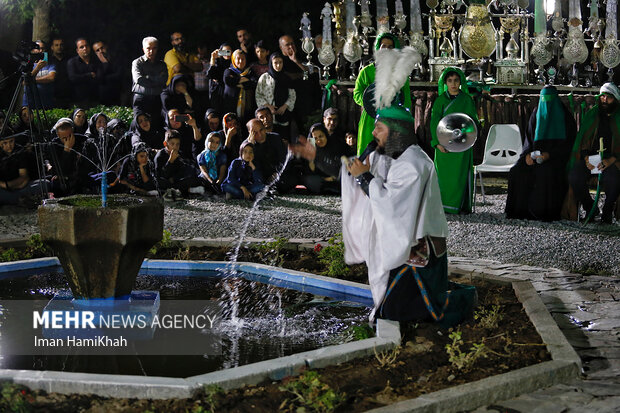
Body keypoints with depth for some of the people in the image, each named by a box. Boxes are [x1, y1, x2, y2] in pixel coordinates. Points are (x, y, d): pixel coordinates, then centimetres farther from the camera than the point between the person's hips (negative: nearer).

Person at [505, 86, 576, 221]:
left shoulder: (565, 116, 0)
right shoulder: (536, 115, 13)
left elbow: (568, 141, -5)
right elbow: (529, 137, 13)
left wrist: (549, 154, -19)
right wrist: (528, 154, -9)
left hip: (557, 156, -4)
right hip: (536, 154, 4)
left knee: (545, 171, -36)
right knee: (517, 170, -22)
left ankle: (547, 212, -28)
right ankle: (521, 209, -17)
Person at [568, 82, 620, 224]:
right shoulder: (591, 114, 13)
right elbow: (583, 138, 11)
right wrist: (586, 158, -7)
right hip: (590, 157, 3)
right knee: (574, 177, -27)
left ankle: (607, 211, -7)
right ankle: (590, 209, -2)